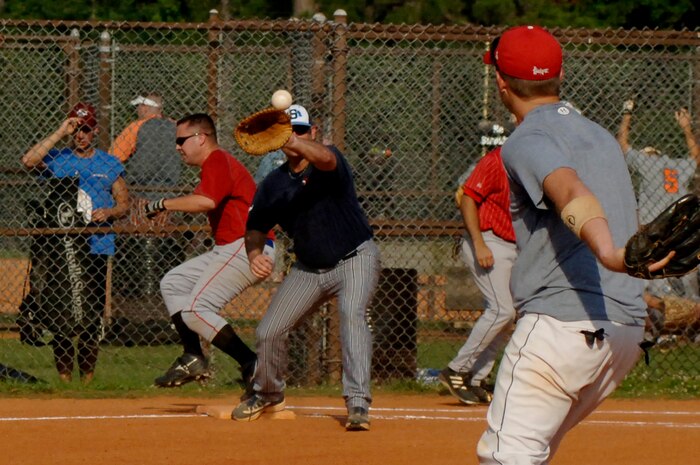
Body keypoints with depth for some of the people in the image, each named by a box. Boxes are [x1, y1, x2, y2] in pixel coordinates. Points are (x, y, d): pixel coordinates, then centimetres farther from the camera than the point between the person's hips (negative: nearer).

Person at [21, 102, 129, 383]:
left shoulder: (110, 164, 11)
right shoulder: (57, 159, 7)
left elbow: (124, 204, 13)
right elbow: (28, 160, -13)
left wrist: (109, 212, -9)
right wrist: (60, 134, -12)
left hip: (96, 247, 0)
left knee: (92, 311, -2)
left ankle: (87, 370, 7)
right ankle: (63, 369, 4)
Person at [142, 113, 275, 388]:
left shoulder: (217, 161, -13)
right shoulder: (213, 165, 22)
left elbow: (207, 201, -30)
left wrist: (162, 204, -21)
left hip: (246, 249, -11)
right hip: (226, 250, 11)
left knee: (196, 309, -17)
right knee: (173, 283, 17)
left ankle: (252, 365, -17)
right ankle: (193, 359, 11)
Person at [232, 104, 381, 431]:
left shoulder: (328, 163, -18)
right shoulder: (274, 184, -3)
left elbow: (325, 159, -43)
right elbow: (255, 227, 5)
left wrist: (296, 144, -64)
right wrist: (255, 253, -18)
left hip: (355, 259, -5)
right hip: (309, 267, 5)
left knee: (352, 315, -31)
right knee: (268, 332, 4)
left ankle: (358, 404, -35)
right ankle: (268, 395, 33)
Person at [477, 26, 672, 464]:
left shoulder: (527, 141, -6)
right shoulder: (602, 135, 21)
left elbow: (572, 193, -26)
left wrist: (609, 255, -44)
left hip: (563, 324, -9)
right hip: (628, 327, 9)